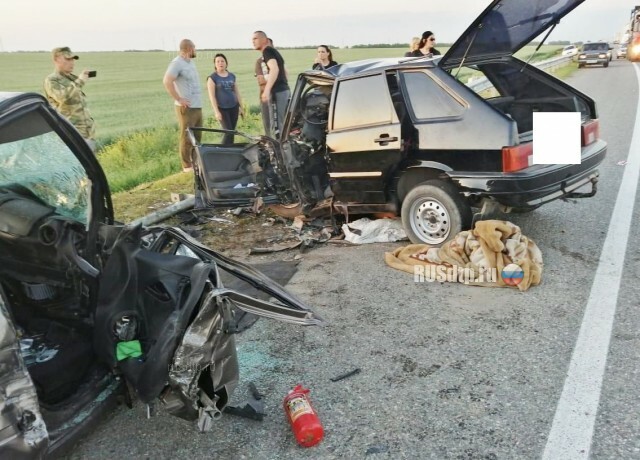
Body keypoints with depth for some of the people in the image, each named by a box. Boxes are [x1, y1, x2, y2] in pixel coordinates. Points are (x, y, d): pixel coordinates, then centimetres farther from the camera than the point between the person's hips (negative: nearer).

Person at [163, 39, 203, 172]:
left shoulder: (191, 62, 15)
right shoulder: (177, 63, -12)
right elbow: (167, 81, -22)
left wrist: (198, 99, 16)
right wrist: (179, 99, -20)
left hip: (197, 106, 9)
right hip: (187, 107, -9)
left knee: (197, 136, 14)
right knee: (187, 137, -3)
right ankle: (187, 165, 3)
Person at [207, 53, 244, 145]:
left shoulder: (232, 76, 9)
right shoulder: (212, 78, -4)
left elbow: (237, 92, 15)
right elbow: (212, 96, -9)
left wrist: (241, 107, 14)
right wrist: (216, 111, -15)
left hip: (234, 107, 5)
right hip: (222, 108, -5)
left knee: (232, 131, 6)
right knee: (228, 132, -12)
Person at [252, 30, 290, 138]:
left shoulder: (267, 51, -8)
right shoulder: (273, 51, 22)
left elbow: (274, 69, -25)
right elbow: (284, 71, 30)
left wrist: (267, 90, -31)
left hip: (277, 92, -10)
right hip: (284, 90, 10)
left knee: (276, 125, -9)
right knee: (282, 124, 14)